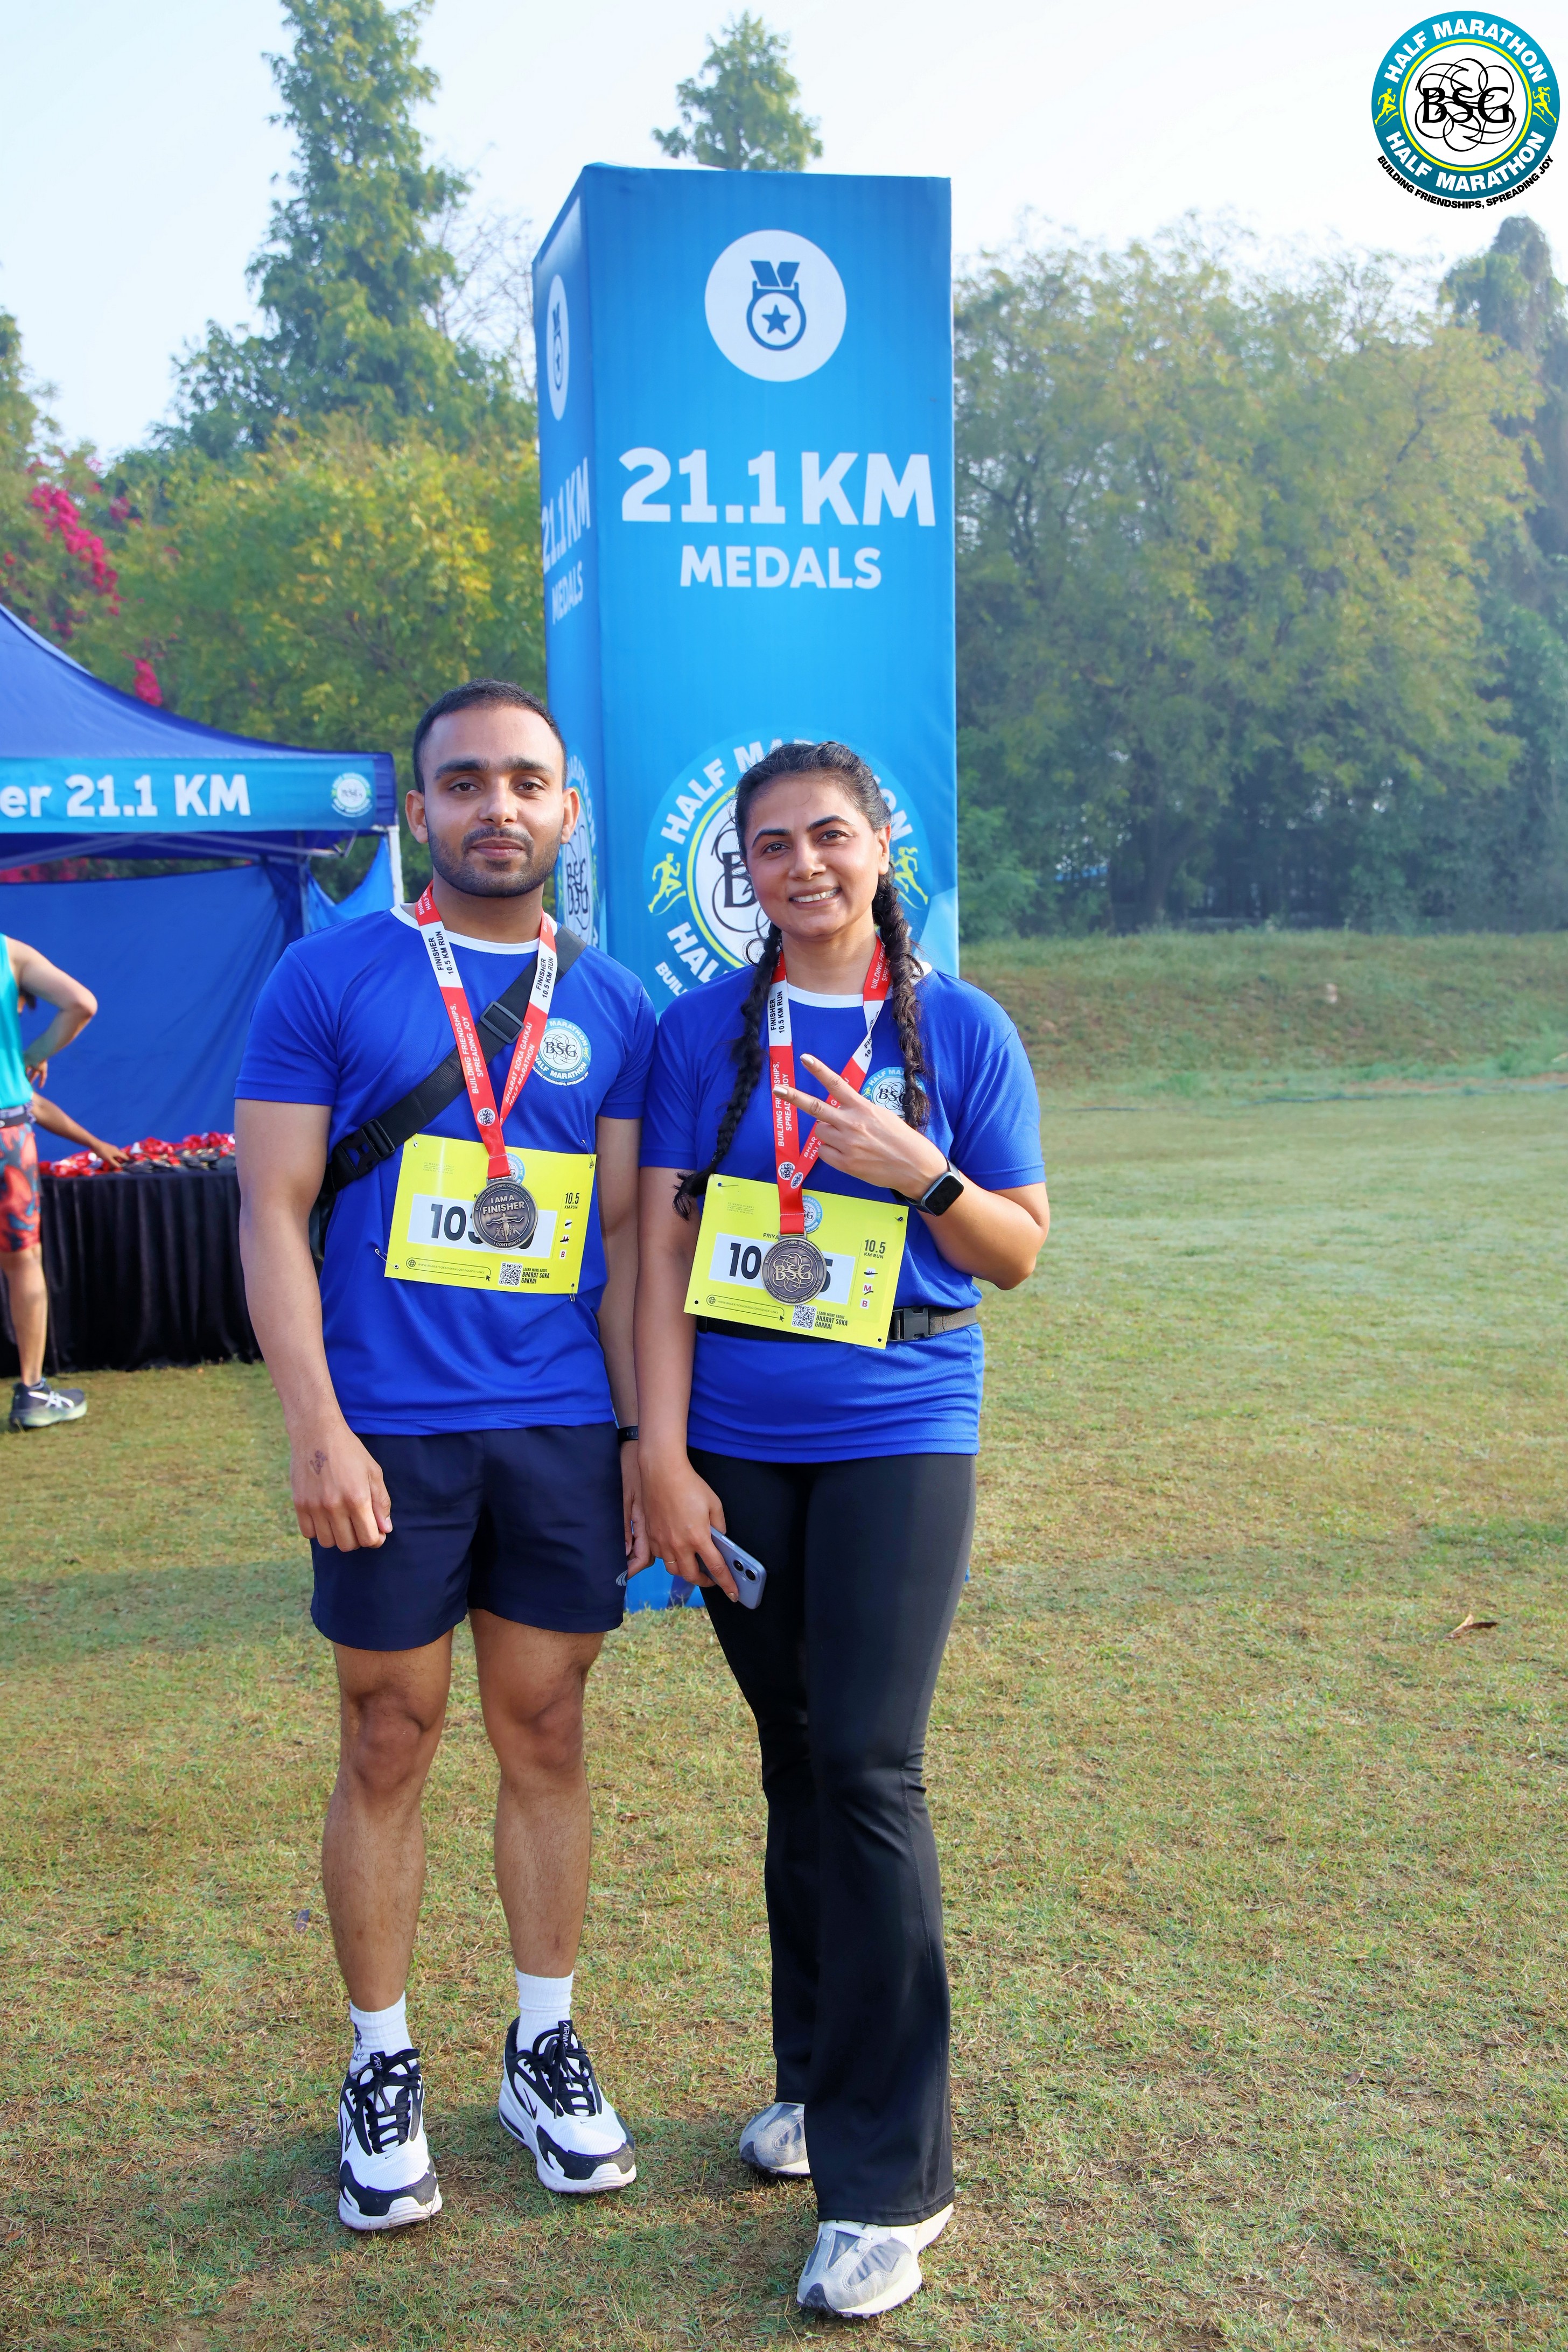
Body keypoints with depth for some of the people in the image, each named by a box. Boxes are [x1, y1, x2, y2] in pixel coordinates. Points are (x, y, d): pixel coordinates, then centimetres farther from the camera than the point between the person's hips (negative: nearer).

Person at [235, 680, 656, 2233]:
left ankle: (544, 2049, 27)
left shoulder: (611, 1009, 8)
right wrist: (316, 1425, -12)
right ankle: (381, 2069, 24)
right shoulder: (331, 979, -1)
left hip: (564, 1432, 3)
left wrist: (648, 1431, 4)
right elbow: (273, 1212, -4)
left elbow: (627, 1234, 9)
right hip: (390, 1433, -2)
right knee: (388, 1748, 7)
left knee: (544, 1735, 11)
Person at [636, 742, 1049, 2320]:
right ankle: (816, 2076, 30)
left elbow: (1020, 1252, 4)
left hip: (897, 1439, -2)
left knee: (868, 1772, -7)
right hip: (736, 1446, 2)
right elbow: (661, 1247, 2)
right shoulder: (705, 1030, 4)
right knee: (793, 1762, 11)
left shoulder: (960, 1029, 2)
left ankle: (889, 2175, 4)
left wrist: (925, 1178, -16)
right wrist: (663, 1454, -5)